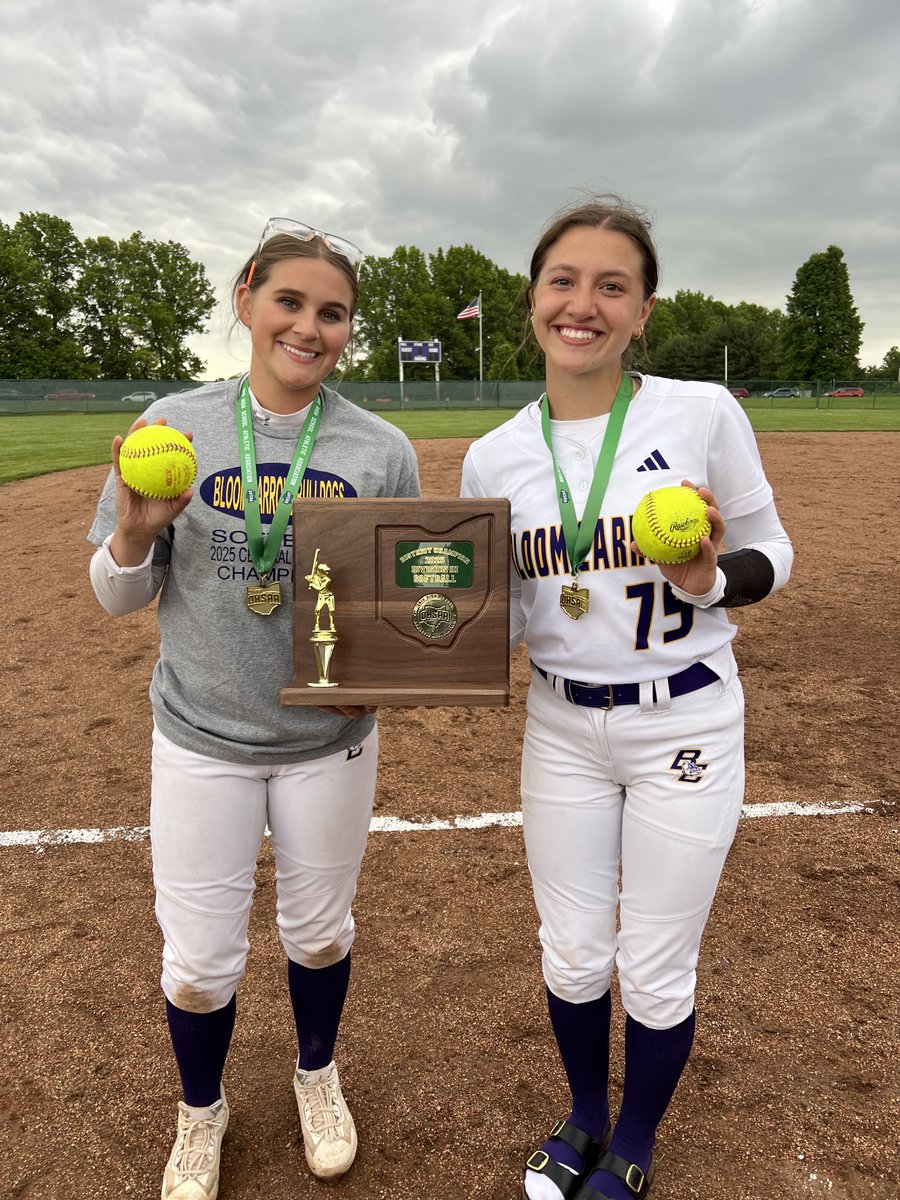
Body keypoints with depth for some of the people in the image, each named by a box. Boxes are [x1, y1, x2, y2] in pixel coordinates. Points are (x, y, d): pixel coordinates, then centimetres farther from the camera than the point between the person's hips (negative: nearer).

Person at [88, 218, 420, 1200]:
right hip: (201, 738, 0)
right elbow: (119, 595, -2)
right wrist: (135, 536, -22)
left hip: (331, 741, 1)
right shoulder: (175, 426, -6)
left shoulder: (381, 449, -5)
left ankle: (317, 1074, 51)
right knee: (198, 961, 11)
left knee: (319, 932, 20)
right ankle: (200, 1112, 44)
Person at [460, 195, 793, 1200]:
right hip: (560, 729, 3)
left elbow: (770, 555, -1)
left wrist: (710, 581, -21)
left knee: (655, 972, 12)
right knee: (572, 956, 17)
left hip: (686, 728, -2)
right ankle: (585, 1119, 49)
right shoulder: (495, 457, -3)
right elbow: (503, 622, 4)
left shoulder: (704, 414, -11)